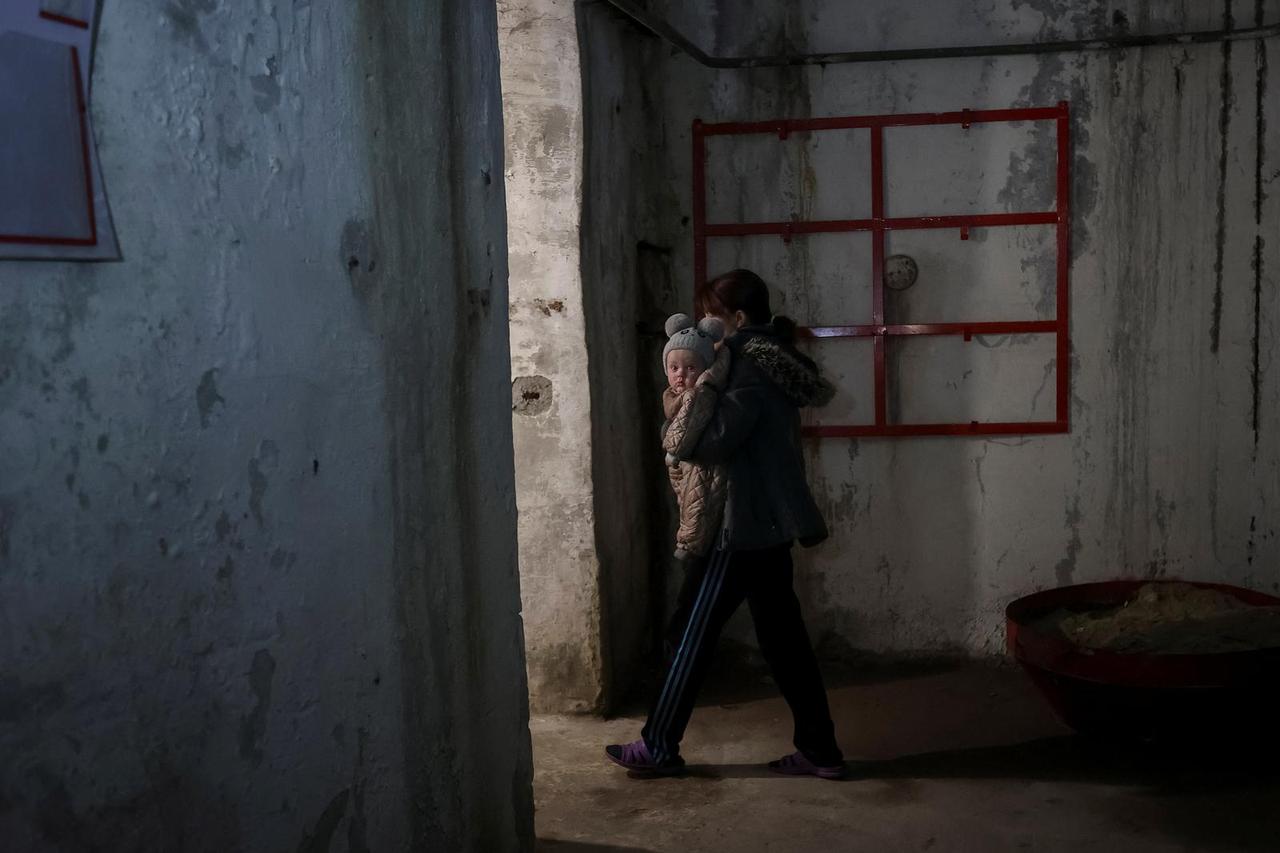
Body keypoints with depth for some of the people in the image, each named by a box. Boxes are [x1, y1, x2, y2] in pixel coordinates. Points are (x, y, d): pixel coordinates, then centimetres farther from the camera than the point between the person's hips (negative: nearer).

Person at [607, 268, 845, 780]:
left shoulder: (754, 366, -16)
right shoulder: (775, 361, 14)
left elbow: (715, 443, -22)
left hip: (747, 527, -9)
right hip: (772, 524, 9)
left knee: (696, 636, 1)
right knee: (784, 640, 12)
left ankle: (658, 747, 12)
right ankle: (820, 751, 17)